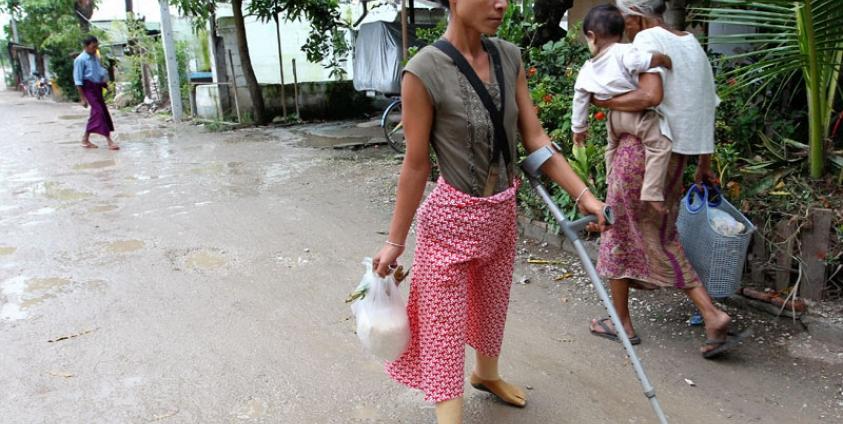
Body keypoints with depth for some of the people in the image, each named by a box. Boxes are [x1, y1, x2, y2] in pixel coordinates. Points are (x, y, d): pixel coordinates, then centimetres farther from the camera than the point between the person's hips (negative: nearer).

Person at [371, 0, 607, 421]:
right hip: (452, 219, -6)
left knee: (492, 305, 26)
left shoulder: (509, 57, -2)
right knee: (444, 327, 4)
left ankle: (487, 374, 53)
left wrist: (583, 195, -5)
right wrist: (395, 241, -8)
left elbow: (535, 139, 1)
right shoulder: (424, 71, -20)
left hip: (503, 213, 7)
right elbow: (416, 166, -14)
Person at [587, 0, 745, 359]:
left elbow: (650, 96, -26)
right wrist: (704, 164, 21)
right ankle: (711, 315, 10)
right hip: (676, 154, 8)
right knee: (663, 238, 17)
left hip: (642, 149, -8)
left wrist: (601, 100, -13)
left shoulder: (648, 40, -9)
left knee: (618, 233, 8)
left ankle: (622, 322, 20)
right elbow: (705, 107, 16)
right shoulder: (692, 43, 15)